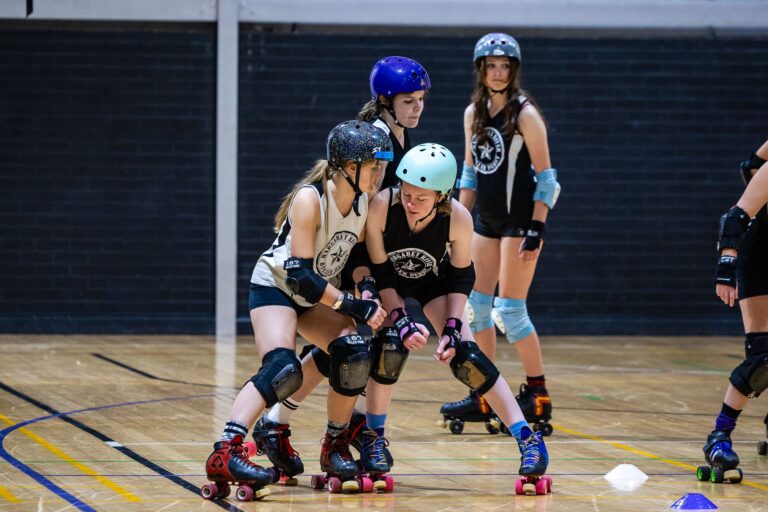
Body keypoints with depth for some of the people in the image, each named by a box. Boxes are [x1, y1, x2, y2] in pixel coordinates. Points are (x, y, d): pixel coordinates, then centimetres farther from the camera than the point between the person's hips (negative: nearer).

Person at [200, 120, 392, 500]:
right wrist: (354, 307, -29)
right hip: (275, 286, -7)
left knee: (355, 354, -16)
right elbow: (301, 274, -30)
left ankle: (335, 447, 3)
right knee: (282, 368, -28)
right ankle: (224, 454, -36)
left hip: (319, 293, 7)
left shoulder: (366, 203, -7)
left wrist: (368, 294, -8)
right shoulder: (309, 200, -28)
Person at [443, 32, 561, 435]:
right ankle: (483, 397, 13)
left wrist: (536, 229, -17)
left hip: (519, 220, -7)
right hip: (486, 219, 7)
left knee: (510, 311, -9)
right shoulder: (473, 114, 9)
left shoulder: (525, 114, -10)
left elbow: (545, 175, -11)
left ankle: (538, 397, 1)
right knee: (477, 307, 5)